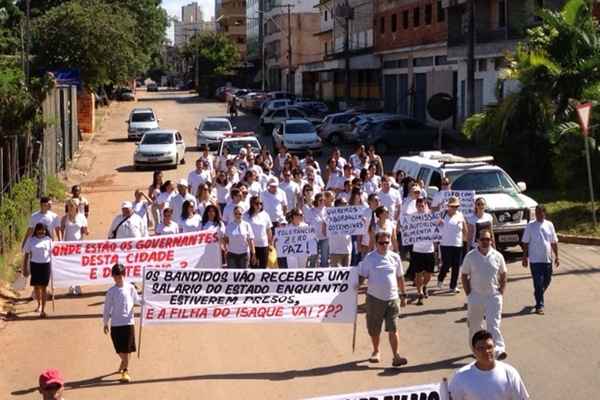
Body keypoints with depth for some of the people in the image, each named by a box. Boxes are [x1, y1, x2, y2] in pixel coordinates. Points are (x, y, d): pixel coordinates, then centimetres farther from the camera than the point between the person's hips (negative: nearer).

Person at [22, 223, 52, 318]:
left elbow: (51, 253, 6)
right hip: (34, 265, 1)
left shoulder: (48, 240, 0)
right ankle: (39, 304, 36)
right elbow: (26, 254, 3)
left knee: (44, 287, -4)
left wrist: (52, 266, 4)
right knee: (36, 286, 11)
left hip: (46, 265, -1)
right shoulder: (30, 240, -2)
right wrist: (25, 268, 2)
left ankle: (43, 309, -4)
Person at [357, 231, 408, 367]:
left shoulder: (395, 257, 4)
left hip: (392, 298, 0)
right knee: (374, 329, 10)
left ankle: (396, 356, -3)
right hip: (374, 298, 0)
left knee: (393, 329, -6)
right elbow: (362, 276, 1)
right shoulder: (369, 258, -2)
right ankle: (376, 351, 31)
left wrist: (403, 295, 13)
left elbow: (400, 277, 12)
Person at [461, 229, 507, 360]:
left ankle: (499, 350, -15)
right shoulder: (470, 256, -3)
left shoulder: (497, 256, 0)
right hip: (475, 296, 1)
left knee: (494, 324, -10)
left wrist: (501, 292, 0)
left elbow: (503, 275, 9)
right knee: (474, 325, 13)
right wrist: (469, 294, -3)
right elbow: (464, 276, 2)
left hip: (493, 296, -1)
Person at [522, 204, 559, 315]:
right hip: (535, 260, -3)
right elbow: (525, 243, 0)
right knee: (538, 283, -5)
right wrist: (525, 258, -3)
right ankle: (539, 305, 0)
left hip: (547, 259, 4)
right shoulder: (530, 226, -3)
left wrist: (557, 257, 7)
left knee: (547, 281, 13)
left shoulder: (549, 225, 4)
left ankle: (538, 295, 38)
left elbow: (554, 242, 10)